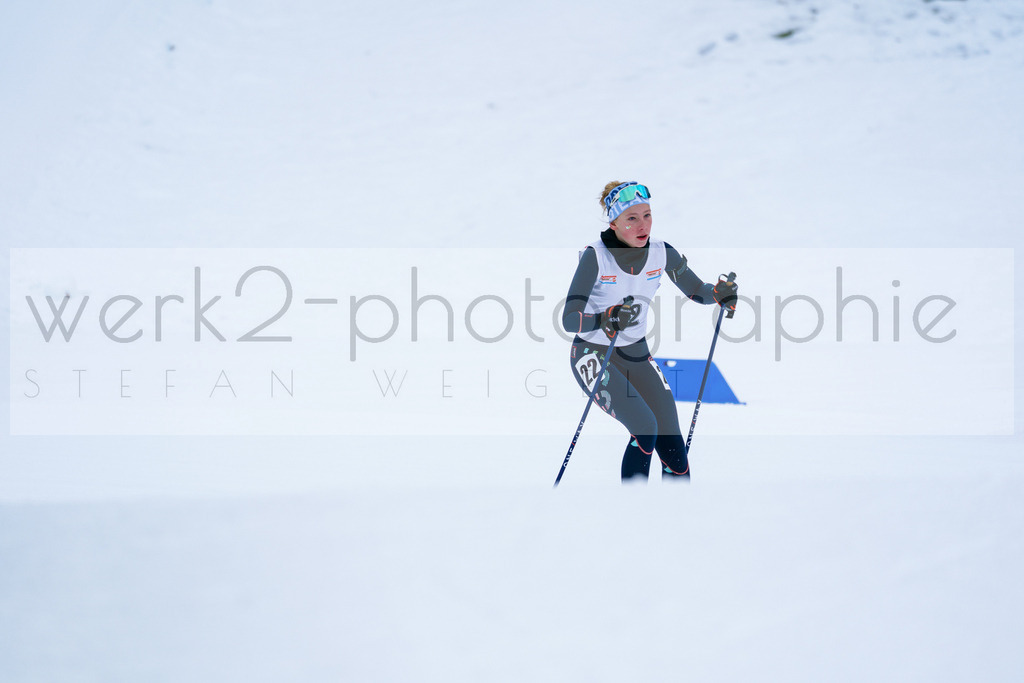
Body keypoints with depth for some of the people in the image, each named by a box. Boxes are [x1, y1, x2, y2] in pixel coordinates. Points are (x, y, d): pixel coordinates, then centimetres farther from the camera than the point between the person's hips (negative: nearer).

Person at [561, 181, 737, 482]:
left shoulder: (661, 253, -9)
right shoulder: (595, 257, -22)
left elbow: (696, 290, 5)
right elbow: (568, 319, -26)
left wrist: (718, 294, -18)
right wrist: (607, 320, -45)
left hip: (637, 355, 5)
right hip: (594, 356, -5)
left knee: (674, 453, -4)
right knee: (645, 427, -26)